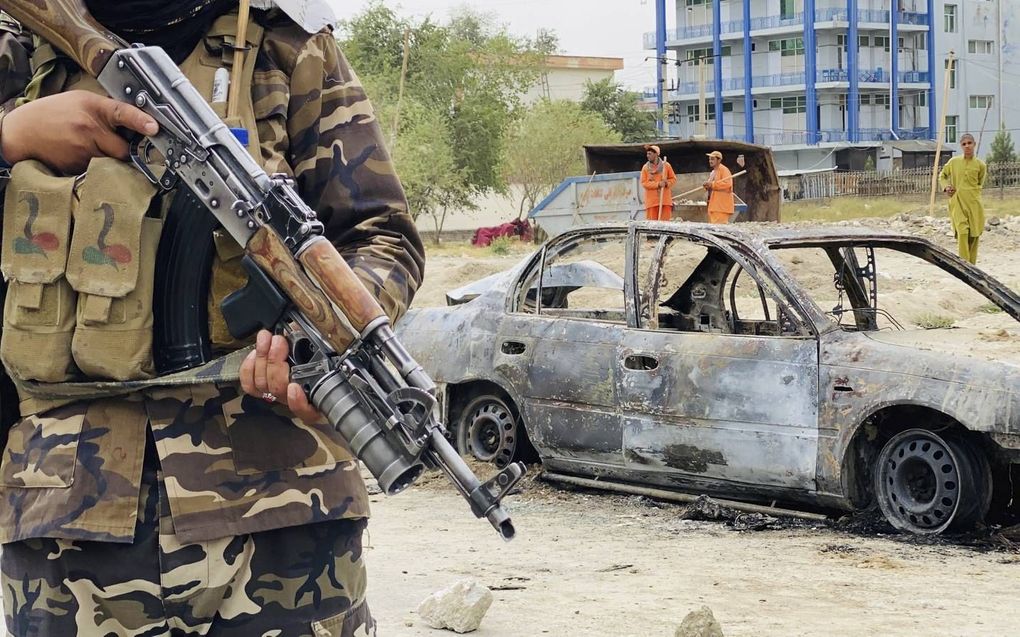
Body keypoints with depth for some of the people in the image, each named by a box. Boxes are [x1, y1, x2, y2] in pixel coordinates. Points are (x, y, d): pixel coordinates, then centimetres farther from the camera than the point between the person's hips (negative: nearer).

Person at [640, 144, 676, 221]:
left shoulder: (666, 165, 4)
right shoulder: (645, 167, 4)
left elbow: (673, 179, 10)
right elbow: (643, 183, -3)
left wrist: (666, 183, -12)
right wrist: (658, 184, -15)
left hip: (665, 200, 0)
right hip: (651, 201, 0)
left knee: (665, 222, -3)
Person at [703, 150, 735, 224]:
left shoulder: (724, 170, -8)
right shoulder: (713, 172, 22)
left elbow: (727, 184, -22)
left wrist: (712, 184, -23)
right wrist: (707, 186, 7)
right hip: (713, 205, 10)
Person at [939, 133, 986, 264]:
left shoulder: (980, 165, 2)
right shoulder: (953, 162, 3)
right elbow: (942, 176, 19)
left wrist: (969, 192, 1)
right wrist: (946, 187, 1)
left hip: (973, 203, 1)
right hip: (957, 202, -1)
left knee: (974, 235, 4)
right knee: (962, 232, -16)